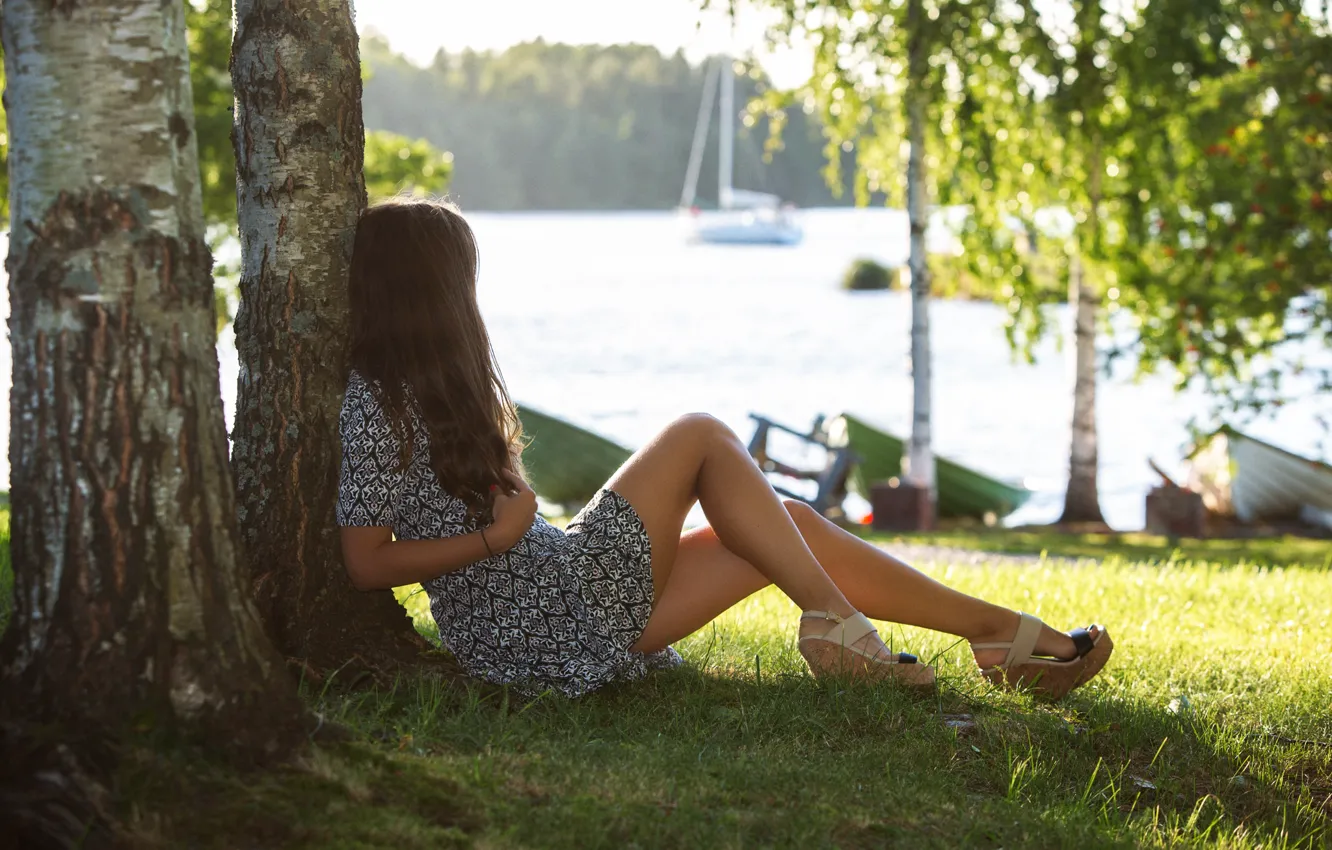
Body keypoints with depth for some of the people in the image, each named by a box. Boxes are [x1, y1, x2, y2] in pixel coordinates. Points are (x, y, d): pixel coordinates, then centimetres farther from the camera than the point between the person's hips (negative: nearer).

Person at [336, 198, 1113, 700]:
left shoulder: (413, 388, 18)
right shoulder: (375, 404, -12)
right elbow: (364, 562, -16)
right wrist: (495, 536, -15)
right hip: (548, 619, -10)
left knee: (790, 525, 7)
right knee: (700, 437, -5)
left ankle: (1000, 631, 7)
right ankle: (836, 628, -5)